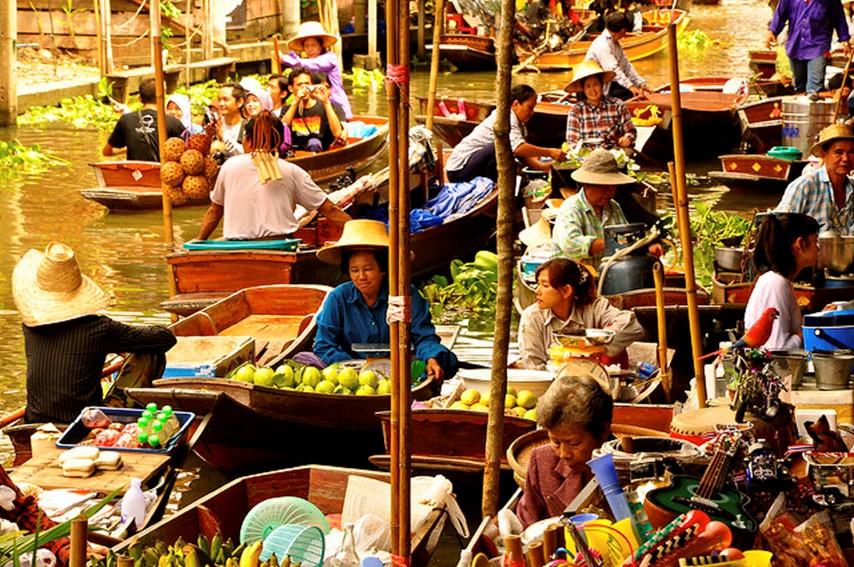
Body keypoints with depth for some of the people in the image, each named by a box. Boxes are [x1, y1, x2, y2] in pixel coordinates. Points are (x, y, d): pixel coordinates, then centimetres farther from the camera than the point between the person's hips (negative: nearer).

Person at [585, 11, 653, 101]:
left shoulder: (616, 43, 15)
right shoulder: (602, 44, -18)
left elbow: (626, 66, 16)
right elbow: (613, 69, -28)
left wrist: (641, 84, 7)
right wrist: (629, 86, -36)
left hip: (609, 83, 10)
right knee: (632, 93, -25)